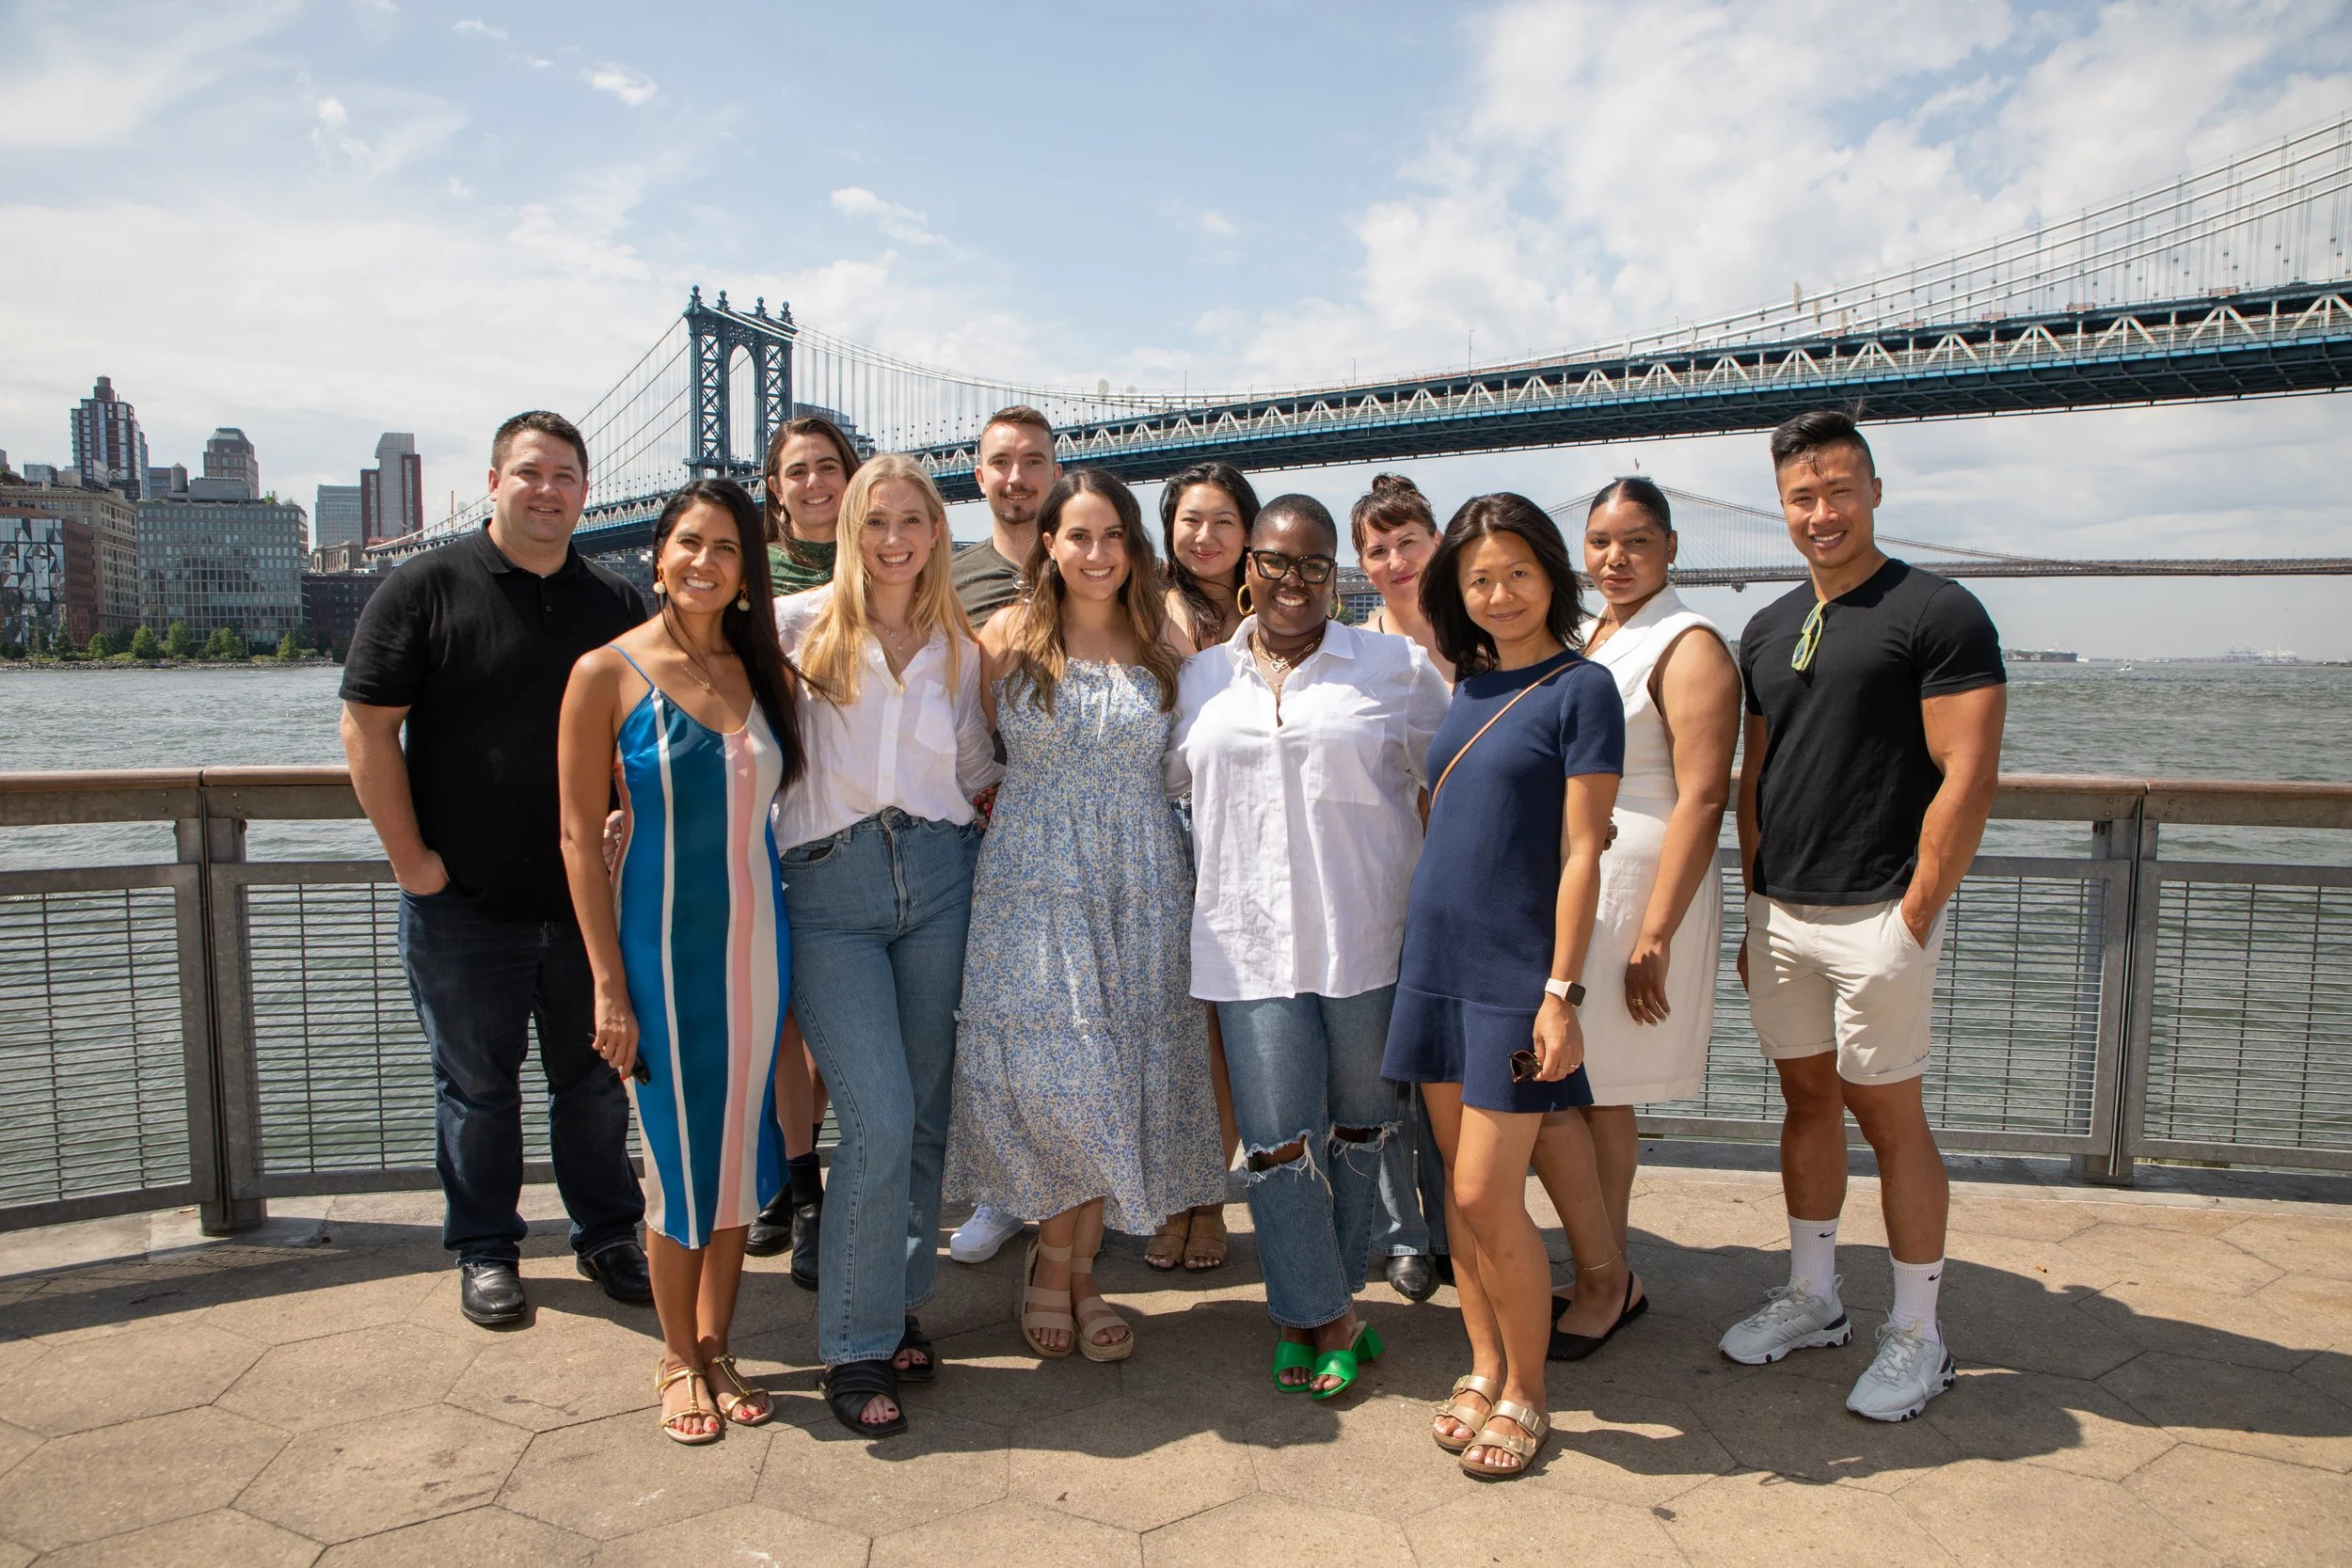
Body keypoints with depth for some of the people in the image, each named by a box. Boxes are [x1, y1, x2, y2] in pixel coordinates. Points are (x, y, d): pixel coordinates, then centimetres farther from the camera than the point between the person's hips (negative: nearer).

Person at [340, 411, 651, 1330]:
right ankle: (485, 1253, 27)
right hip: (465, 902, -2)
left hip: (590, 898, 3)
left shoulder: (617, 604, 7)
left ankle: (608, 1236, 28)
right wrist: (410, 859, -10)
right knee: (476, 1086, 11)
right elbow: (367, 727, -7)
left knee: (596, 1080, 13)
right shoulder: (426, 589, -3)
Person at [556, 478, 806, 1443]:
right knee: (679, 1155, 5)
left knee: (741, 1146, 11)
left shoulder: (765, 672, 5)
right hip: (665, 941, -4)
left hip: (758, 938, 4)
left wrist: (792, 957, 5)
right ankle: (677, 1361, 26)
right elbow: (581, 836, -7)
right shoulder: (608, 673, -6)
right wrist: (609, 986, -10)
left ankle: (717, 1351, 29)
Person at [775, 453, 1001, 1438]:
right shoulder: (801, 627, 1)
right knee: (879, 1122, -10)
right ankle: (854, 1347, 7)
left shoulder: (959, 649, 11)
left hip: (940, 877, 3)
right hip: (830, 890, -3)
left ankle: (900, 1308, 28)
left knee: (925, 1118, 9)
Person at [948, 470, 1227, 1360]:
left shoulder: (1160, 647, 8)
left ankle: (1075, 1265, 21)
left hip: (1140, 887, 2)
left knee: (1123, 1077, 3)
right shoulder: (1009, 637, 3)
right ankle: (1057, 1258, 16)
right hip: (1032, 883, -2)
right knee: (1050, 1072, -8)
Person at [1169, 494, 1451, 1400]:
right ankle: (1322, 1317, 17)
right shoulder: (1200, 679, 9)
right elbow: (1167, 787, 19)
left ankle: (1329, 1300, 31)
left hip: (1368, 939, -1)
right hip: (1251, 943, 1)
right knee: (1277, 1140, 0)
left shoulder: (1396, 668, 2)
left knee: (1360, 1126, 12)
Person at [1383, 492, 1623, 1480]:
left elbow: (1581, 852, -11)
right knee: (1459, 1187, 12)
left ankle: (1526, 1393, 17)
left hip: (1516, 971, -6)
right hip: (1436, 956, 6)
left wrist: (1562, 992, -15)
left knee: (1487, 1196, -4)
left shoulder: (1581, 687, -7)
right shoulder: (1469, 685, 12)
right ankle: (1484, 1369, 28)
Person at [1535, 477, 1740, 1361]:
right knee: (1594, 1096, 13)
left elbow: (1701, 798, -17)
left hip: (1634, 889, -8)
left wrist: (1655, 937, -21)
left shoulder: (1688, 646, -10)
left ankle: (1604, 1280, 12)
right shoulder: (1583, 639, 14)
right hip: (1567, 888, 8)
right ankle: (1611, 1282, 25)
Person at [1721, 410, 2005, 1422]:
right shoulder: (1768, 631, 12)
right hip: (1780, 916, 6)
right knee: (1807, 1103, 15)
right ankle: (1811, 1297, 29)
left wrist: (1913, 920, -16)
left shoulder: (1939, 614, -8)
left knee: (1889, 1119, 2)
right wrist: (1754, 906, 12)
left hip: (1875, 918, -6)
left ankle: (1917, 1337, 17)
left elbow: (1967, 778, -13)